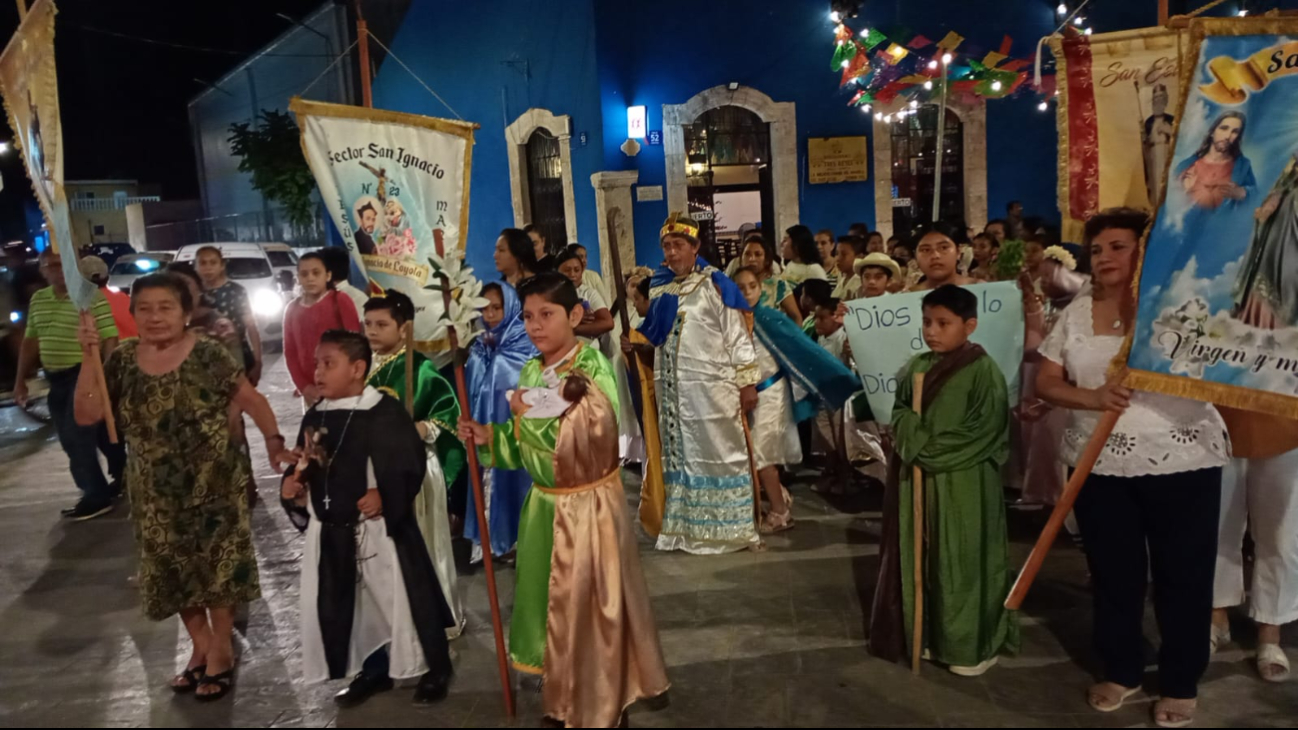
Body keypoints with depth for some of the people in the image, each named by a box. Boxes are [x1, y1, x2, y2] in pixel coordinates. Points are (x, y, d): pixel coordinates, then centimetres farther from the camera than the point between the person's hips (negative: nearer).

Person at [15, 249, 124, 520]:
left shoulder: (93, 297, -12)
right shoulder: (37, 300, 10)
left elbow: (109, 340, -16)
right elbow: (31, 341, 17)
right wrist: (20, 380, 15)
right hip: (56, 379, 8)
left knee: (78, 438, -7)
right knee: (71, 439, 13)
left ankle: (97, 496, 5)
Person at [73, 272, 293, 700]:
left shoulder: (207, 355, -12)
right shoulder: (123, 361, -1)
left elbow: (252, 401, -8)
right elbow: (86, 414, -6)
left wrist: (275, 443, -14)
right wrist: (88, 357, -13)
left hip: (213, 484, -4)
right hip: (156, 492, 4)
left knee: (218, 565, 7)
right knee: (174, 570, 15)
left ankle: (221, 650, 26)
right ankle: (200, 647, 35)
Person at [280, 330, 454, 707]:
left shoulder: (385, 412, -14)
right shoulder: (315, 417, 7)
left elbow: (411, 465, -16)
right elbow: (304, 467, 16)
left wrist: (386, 495, -28)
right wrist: (292, 486, -3)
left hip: (380, 528, -7)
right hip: (330, 532, 7)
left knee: (401, 599, 3)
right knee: (340, 606, 16)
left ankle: (435, 668, 24)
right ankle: (373, 669, 37)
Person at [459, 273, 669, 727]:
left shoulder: (594, 369, -16)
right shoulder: (530, 373, 2)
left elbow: (593, 439, -25)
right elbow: (525, 446, 9)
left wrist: (532, 414, -19)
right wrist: (489, 438, -9)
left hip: (590, 505, -6)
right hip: (545, 505, 6)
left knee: (593, 605, 8)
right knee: (554, 604, 17)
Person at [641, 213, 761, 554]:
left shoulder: (716, 284, -4)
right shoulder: (656, 287, 10)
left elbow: (738, 336, -6)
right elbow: (649, 335, 16)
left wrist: (747, 382, -10)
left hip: (712, 385, -5)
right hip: (671, 388, 5)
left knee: (720, 453, 0)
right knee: (680, 454, 11)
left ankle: (732, 527, 10)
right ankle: (687, 527, 21)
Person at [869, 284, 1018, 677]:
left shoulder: (984, 371, -12)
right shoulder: (916, 367, 7)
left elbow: (984, 435, -16)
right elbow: (899, 414, 14)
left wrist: (932, 451, -15)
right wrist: (912, 438, -7)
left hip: (964, 487, -6)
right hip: (917, 482, 6)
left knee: (964, 563, 5)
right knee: (922, 560, 14)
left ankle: (973, 646, 22)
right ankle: (931, 635, 31)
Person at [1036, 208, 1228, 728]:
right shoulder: (1077, 313, 5)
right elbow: (1045, 382, 3)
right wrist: (1093, 398, -15)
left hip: (1181, 461, -3)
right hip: (1101, 464, 3)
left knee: (1182, 574, 9)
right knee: (1113, 571, 14)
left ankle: (1181, 684, 28)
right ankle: (1120, 670, 33)